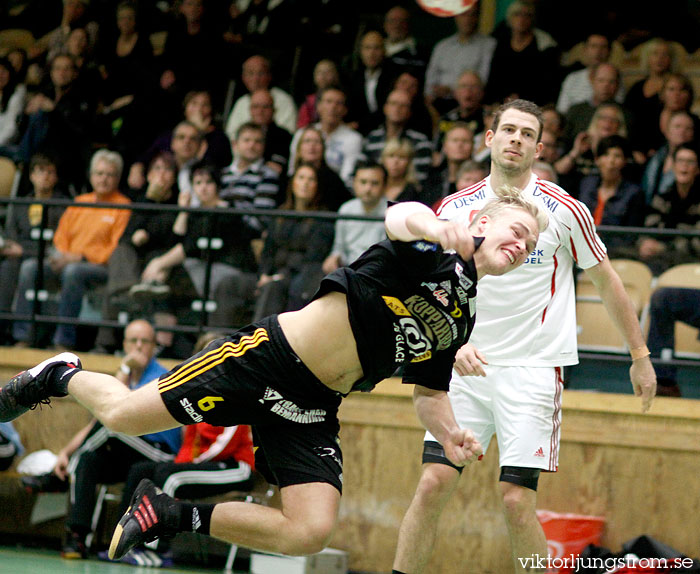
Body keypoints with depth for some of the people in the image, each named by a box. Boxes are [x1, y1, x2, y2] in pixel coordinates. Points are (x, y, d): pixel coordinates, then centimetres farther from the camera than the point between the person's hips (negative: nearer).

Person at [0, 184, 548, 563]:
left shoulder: (461, 321, 11)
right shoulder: (434, 251, -11)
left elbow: (430, 391, 22)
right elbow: (401, 216, -35)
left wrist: (449, 433, 0)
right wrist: (433, 226, -59)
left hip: (312, 412, 7)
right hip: (269, 356, -6)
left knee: (309, 534, -13)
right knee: (122, 415, -2)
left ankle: (171, 516, 5)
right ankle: (62, 375, 34)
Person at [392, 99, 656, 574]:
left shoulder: (562, 209, -3)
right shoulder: (454, 208, 4)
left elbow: (607, 281, 8)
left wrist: (640, 356, 12)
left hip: (533, 370, -3)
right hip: (466, 369, 3)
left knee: (517, 500, -11)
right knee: (433, 485, -6)